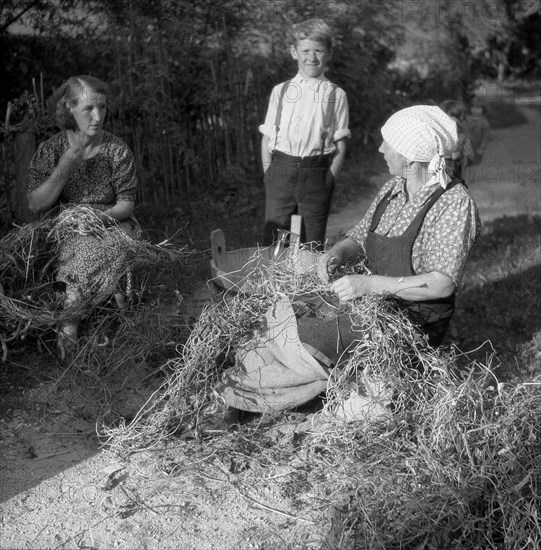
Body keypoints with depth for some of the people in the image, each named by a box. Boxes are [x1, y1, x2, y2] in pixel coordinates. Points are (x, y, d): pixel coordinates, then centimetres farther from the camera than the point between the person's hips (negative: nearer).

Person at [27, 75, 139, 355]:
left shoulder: (117, 150, -3)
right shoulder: (51, 150, -1)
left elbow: (126, 204, -2)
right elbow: (35, 206, -8)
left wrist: (102, 216, -24)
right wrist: (65, 166, -20)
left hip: (112, 225, 0)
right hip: (64, 230, 0)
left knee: (90, 250, -32)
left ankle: (68, 320, -17)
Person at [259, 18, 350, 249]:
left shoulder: (336, 95, 3)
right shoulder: (280, 91, 7)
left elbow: (340, 145, 3)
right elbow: (267, 139, 9)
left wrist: (329, 180, -6)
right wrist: (270, 175, 0)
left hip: (317, 174, -1)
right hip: (281, 171, 1)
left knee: (312, 246, 6)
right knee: (273, 244, 4)